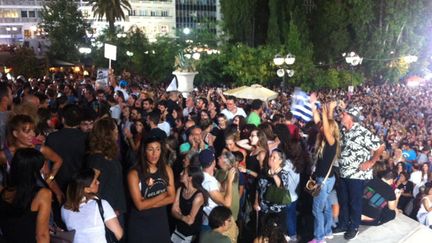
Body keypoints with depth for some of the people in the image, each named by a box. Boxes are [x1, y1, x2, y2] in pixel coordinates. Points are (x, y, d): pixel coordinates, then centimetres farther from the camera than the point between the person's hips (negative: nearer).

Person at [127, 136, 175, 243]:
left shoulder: (167, 170, -2)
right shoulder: (134, 173, -17)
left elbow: (171, 197, -3)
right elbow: (140, 205, -18)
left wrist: (149, 203, -15)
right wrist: (162, 195, -9)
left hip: (161, 222, 4)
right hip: (140, 224, -4)